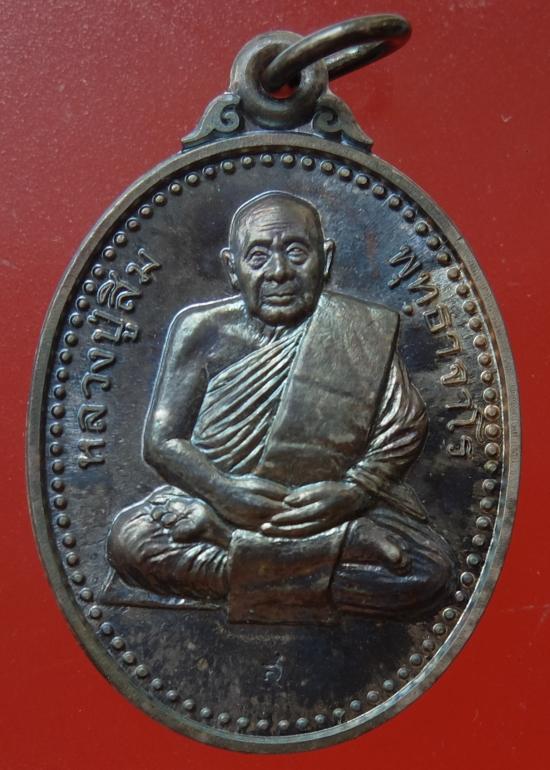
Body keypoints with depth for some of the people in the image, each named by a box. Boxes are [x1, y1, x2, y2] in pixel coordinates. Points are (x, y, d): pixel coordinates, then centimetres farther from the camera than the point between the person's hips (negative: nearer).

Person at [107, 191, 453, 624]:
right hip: (221, 503, 1)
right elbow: (161, 440, -3)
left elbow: (408, 426, -2)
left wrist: (355, 489, -19)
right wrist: (223, 491, -21)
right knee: (130, 541, -27)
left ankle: (249, 579, -17)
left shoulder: (359, 333, -1)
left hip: (329, 510, 0)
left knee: (429, 571, -24)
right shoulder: (203, 330, 0)